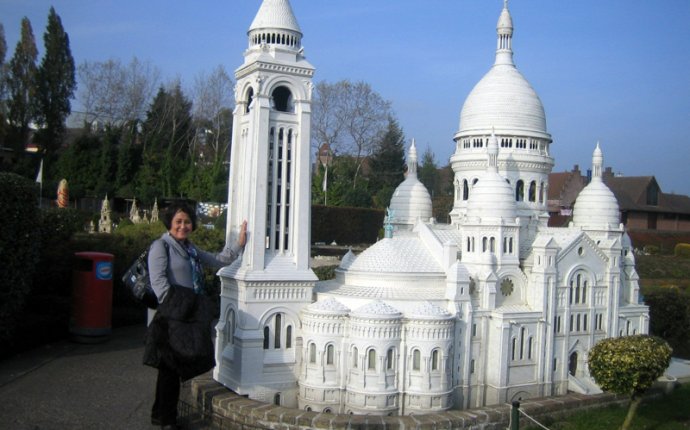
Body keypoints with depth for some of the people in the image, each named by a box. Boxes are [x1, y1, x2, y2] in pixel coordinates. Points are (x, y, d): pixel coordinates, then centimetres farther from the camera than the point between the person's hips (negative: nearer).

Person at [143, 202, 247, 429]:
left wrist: (239, 244, 15)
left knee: (178, 366, 11)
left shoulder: (190, 248, 21)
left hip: (192, 315, 8)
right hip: (172, 316, -8)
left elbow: (217, 260, 24)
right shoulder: (161, 246, -3)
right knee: (170, 366, -4)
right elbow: (158, 280, -12)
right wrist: (172, 307, -17)